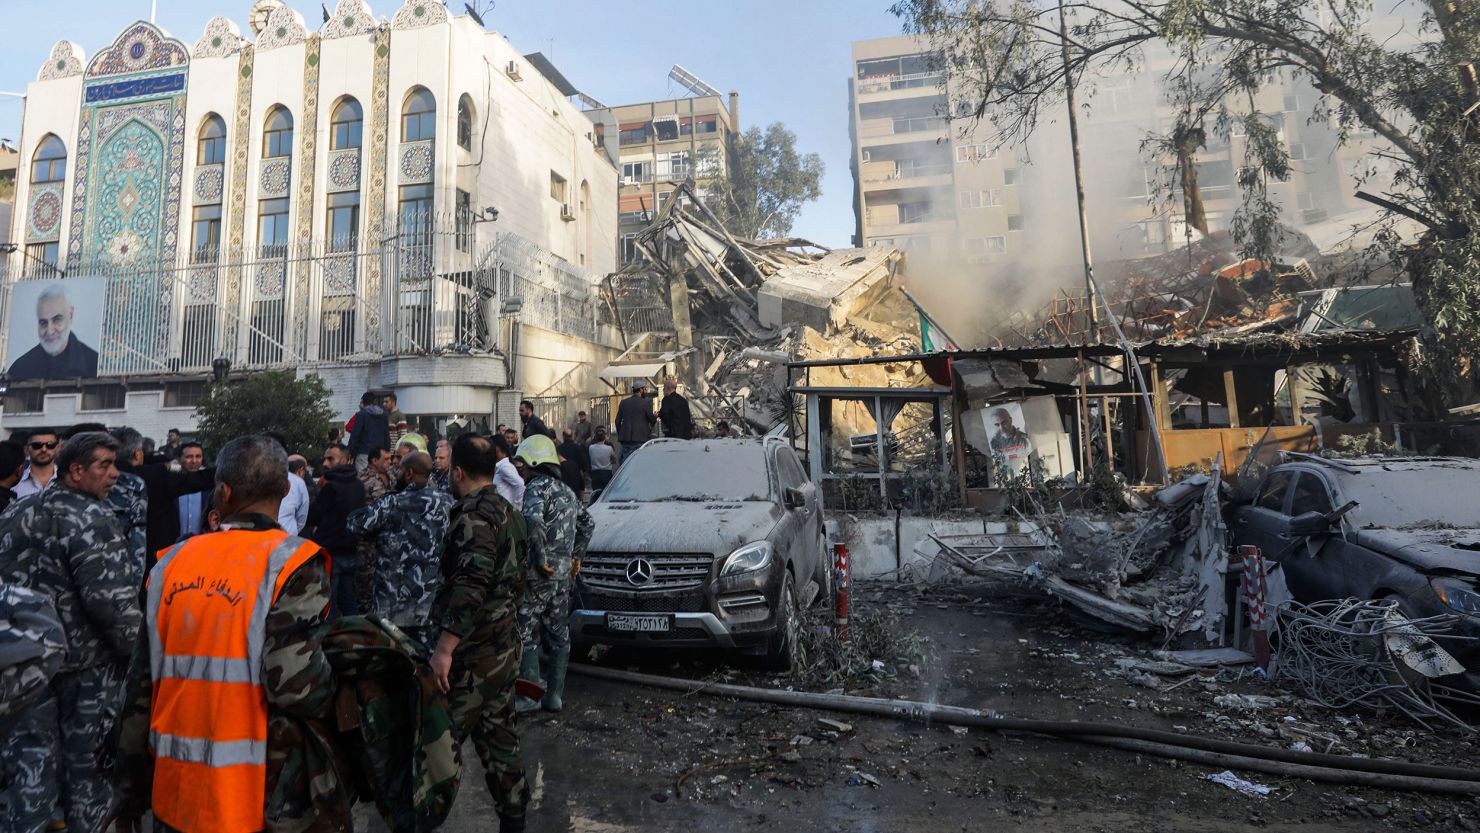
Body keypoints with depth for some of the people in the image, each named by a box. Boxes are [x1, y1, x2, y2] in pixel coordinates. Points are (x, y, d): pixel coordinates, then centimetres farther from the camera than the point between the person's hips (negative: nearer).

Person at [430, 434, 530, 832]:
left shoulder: (474, 514, -16)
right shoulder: (510, 512, 13)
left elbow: (471, 584, -27)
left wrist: (444, 648, -26)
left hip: (472, 653, -9)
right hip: (504, 647, 9)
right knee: (499, 736, 16)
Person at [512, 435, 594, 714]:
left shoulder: (537, 487, -11)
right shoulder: (566, 490, 16)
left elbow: (533, 520, -31)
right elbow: (588, 523, 24)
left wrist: (540, 559, -23)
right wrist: (576, 556, 24)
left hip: (538, 575, -8)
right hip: (563, 574, 8)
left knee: (527, 635, 1)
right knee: (559, 635, 11)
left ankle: (530, 696, 3)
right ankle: (555, 695, 17)